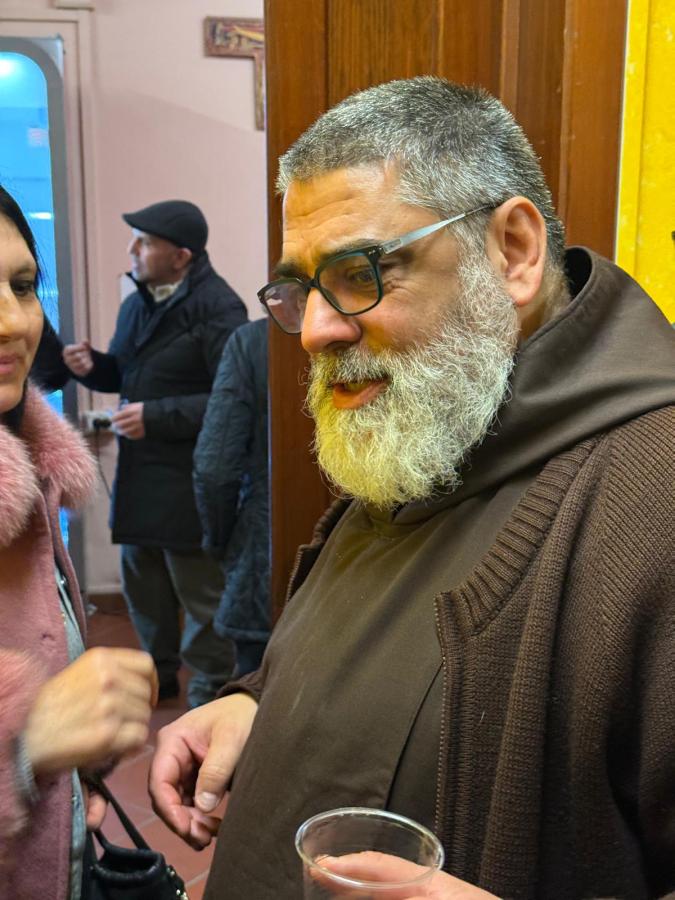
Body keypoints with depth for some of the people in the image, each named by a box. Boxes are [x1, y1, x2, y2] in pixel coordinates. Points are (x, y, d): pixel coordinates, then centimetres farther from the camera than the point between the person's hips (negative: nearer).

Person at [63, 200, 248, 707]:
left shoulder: (218, 308, -17)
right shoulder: (137, 303, 11)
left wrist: (157, 417, -23)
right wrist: (94, 366, 1)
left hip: (191, 475, -9)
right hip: (139, 467, 9)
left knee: (200, 589, 1)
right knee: (141, 575, 22)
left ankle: (213, 690, 19)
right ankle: (159, 670, 42)